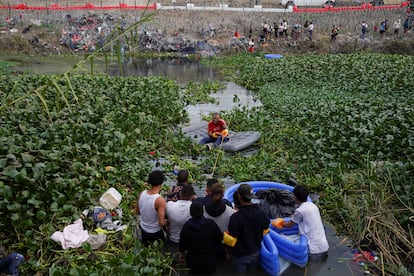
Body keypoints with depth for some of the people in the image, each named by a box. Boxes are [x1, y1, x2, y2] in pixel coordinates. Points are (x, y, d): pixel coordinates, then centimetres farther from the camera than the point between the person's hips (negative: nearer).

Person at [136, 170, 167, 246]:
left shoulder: (141, 194, -14)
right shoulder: (160, 200, -32)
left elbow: (138, 212, 1)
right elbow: (161, 223, -28)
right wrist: (166, 222, -8)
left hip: (143, 229, 5)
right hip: (155, 232, -5)